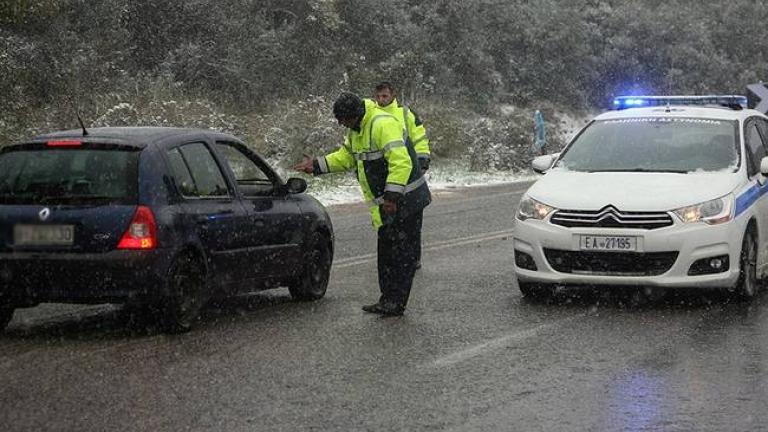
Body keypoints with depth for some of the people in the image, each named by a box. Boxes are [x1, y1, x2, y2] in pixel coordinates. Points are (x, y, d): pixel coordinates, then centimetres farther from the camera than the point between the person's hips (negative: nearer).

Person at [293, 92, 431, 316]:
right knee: (385, 253, 14)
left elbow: (401, 162, -29)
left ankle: (396, 302, -1)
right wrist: (316, 165, 12)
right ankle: (388, 300, 21)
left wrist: (392, 196, -30)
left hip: (405, 201, -10)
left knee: (402, 253, -4)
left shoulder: (384, 125, -23)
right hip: (386, 204, 10)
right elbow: (346, 157, 22)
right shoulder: (355, 130, 9)